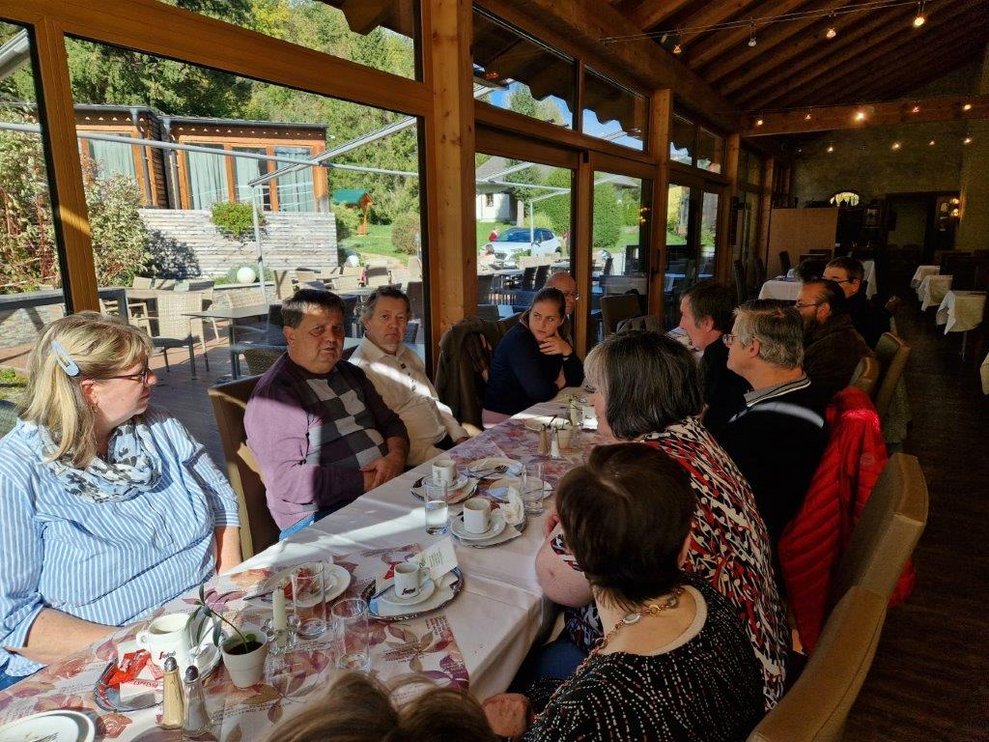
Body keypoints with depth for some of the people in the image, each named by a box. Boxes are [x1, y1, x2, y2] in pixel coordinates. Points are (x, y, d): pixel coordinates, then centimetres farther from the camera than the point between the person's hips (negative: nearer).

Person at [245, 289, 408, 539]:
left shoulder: (351, 374, 18)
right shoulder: (274, 393, -9)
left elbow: (390, 423, 19)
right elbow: (286, 480, -17)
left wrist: (396, 457, -5)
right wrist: (365, 481, -18)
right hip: (318, 514, -8)